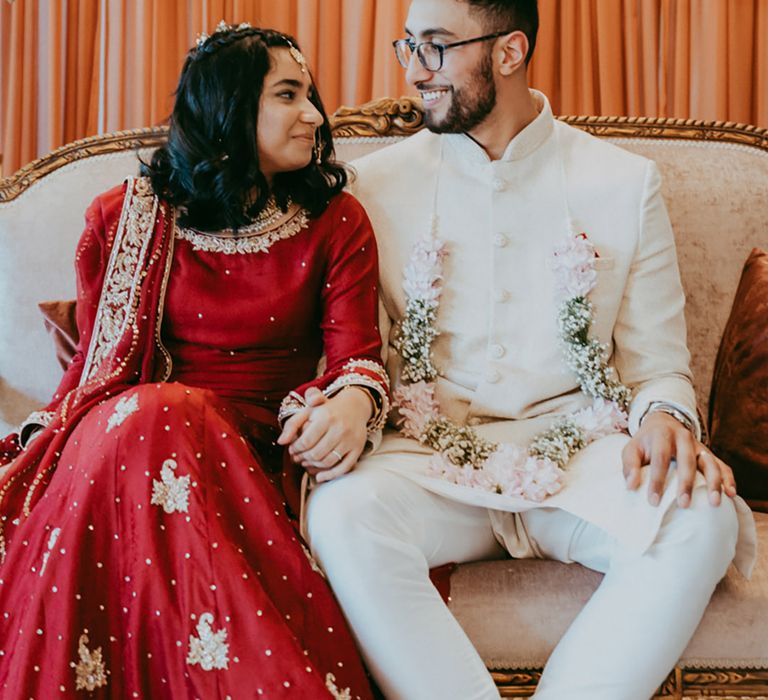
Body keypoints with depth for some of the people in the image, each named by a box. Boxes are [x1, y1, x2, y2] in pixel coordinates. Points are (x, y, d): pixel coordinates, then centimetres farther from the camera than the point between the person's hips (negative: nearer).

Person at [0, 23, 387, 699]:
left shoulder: (336, 222, 9)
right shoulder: (124, 219, 10)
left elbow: (357, 351, 0)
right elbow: (99, 361, 13)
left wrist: (355, 400, -26)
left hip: (262, 444, -1)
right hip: (123, 432, 1)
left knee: (158, 423, -34)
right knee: (150, 413, -35)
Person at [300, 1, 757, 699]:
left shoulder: (625, 182, 8)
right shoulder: (379, 182, 9)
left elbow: (658, 363, 9)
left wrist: (667, 418, -15)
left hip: (580, 453, 0)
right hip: (429, 455, 0)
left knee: (701, 521, -31)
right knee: (341, 512, -33)